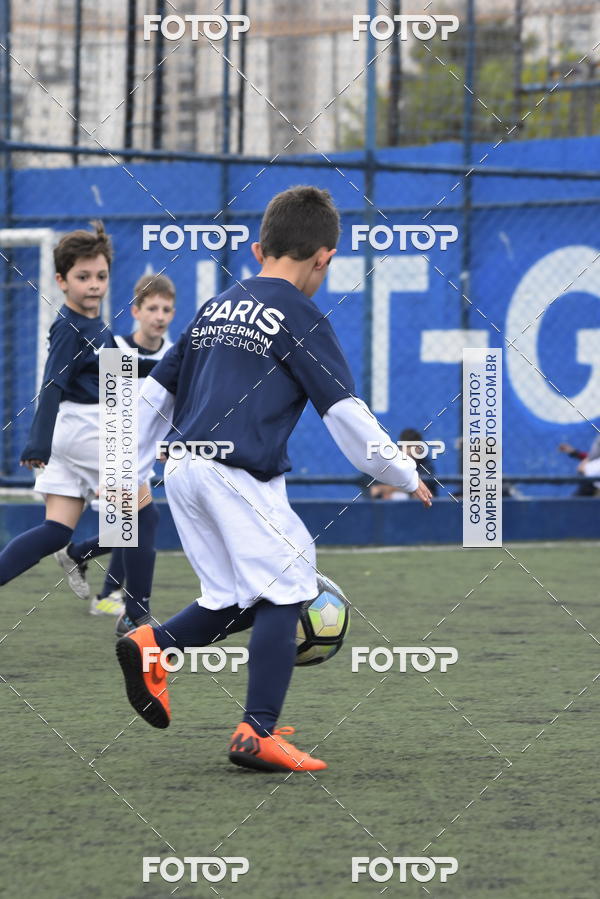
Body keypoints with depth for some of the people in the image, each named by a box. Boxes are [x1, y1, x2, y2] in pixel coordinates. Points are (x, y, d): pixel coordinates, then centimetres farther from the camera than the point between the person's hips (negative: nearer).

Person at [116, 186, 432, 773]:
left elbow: (153, 393, 20)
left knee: (234, 602, 15)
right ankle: (257, 734, -10)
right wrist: (404, 477, 5)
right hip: (240, 476, -7)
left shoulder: (214, 310, 18)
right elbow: (346, 414, -6)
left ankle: (153, 644, -6)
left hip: (182, 469, 7)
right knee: (282, 594, -3)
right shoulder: (303, 322, -2)